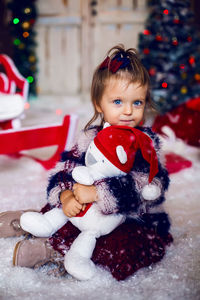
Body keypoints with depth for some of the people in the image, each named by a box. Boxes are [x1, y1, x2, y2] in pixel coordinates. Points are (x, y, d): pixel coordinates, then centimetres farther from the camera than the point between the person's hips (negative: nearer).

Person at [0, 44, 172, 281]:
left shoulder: (146, 142, -13)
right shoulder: (90, 137, 1)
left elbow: (144, 186, -27)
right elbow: (64, 169, 0)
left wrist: (97, 192, -35)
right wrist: (66, 195, -24)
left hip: (136, 220, -5)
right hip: (94, 214, 5)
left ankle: (53, 248, -27)